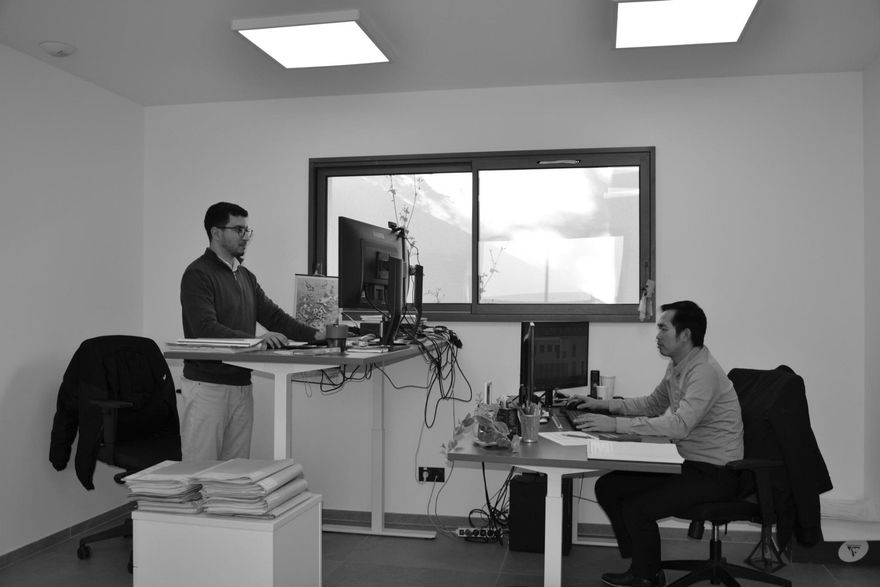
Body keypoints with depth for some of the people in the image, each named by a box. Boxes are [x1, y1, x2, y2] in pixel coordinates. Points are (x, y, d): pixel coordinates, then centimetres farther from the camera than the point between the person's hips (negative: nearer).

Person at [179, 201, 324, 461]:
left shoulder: (245, 276, 16)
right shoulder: (198, 274, -9)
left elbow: (272, 314, 9)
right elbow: (206, 329, -20)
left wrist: (314, 335, -5)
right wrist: (255, 339, -31)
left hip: (241, 385, 7)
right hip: (207, 384, -7)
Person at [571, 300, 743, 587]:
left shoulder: (704, 371, -23)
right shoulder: (676, 365, 6)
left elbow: (678, 425, -34)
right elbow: (653, 404, 21)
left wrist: (615, 424, -34)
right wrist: (606, 404, 9)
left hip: (715, 472, -9)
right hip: (687, 462, 9)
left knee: (637, 509, -21)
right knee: (607, 487, 0)